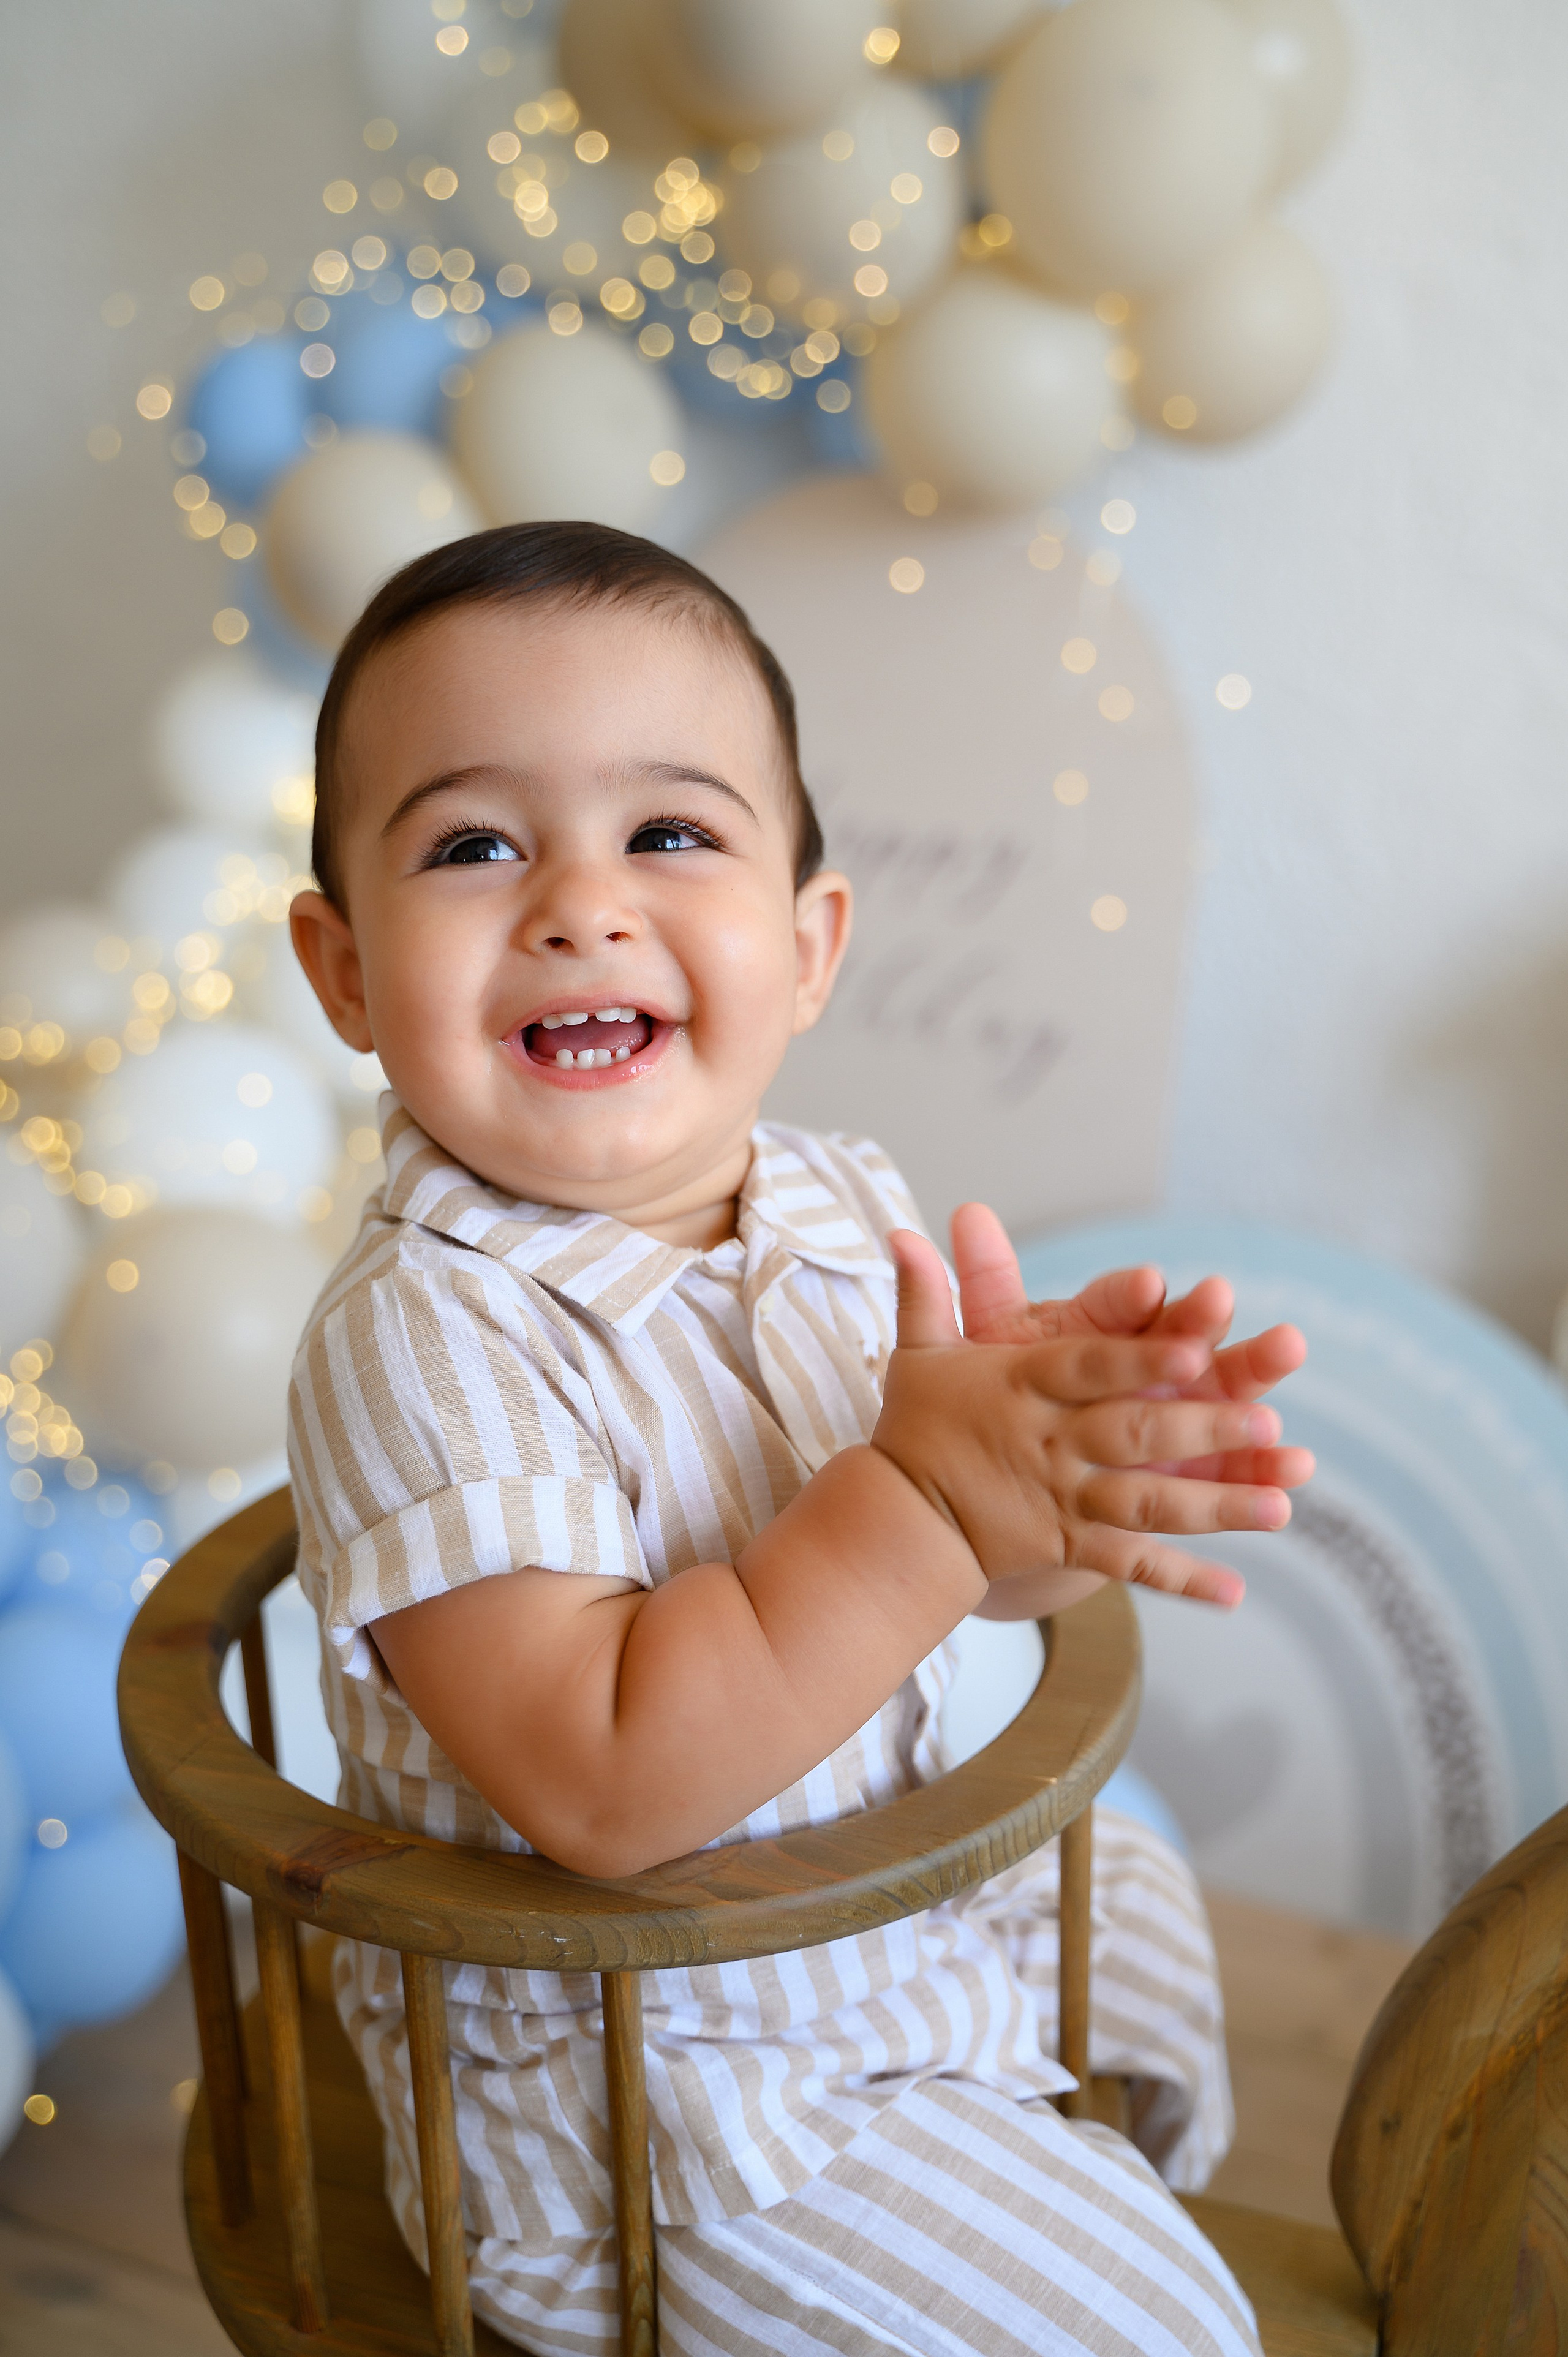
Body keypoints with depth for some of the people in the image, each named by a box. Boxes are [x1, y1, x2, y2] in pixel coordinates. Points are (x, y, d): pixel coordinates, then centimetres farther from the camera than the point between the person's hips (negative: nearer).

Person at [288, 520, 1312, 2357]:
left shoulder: (849, 1211, -8)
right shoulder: (425, 1336, -30)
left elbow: (960, 1567, -2)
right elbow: (602, 1789, -35)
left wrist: (1051, 1446, -25)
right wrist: (925, 1500, -39)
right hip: (616, 2080, -7)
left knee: (1145, 1927, 32)